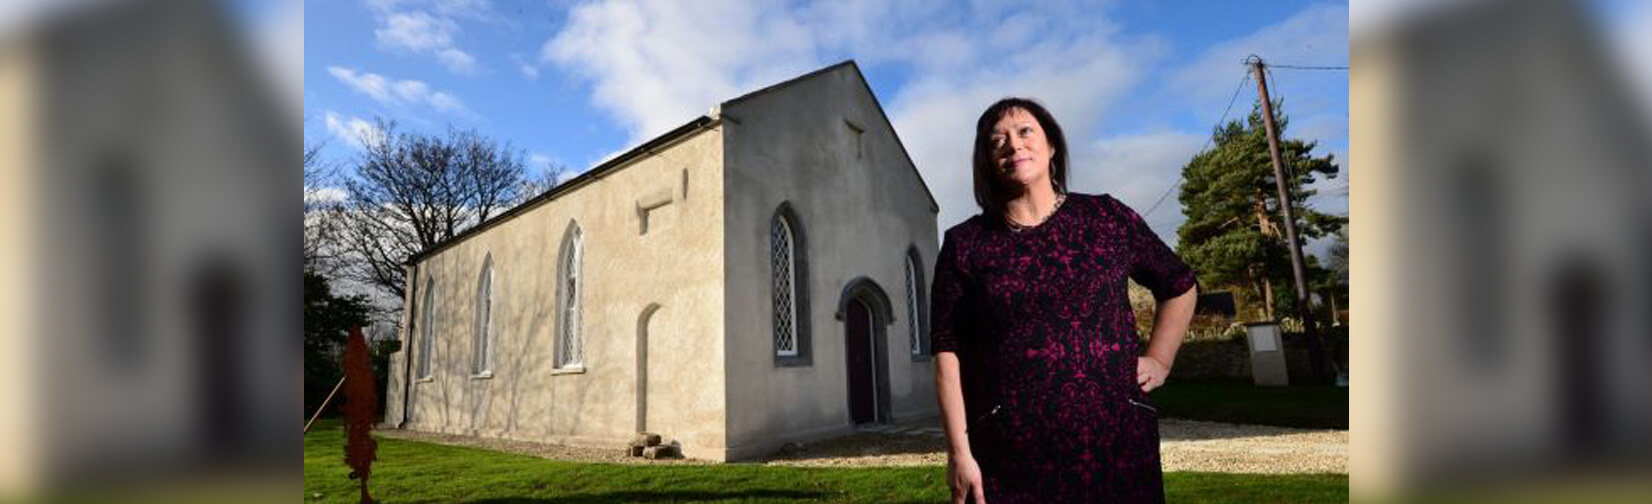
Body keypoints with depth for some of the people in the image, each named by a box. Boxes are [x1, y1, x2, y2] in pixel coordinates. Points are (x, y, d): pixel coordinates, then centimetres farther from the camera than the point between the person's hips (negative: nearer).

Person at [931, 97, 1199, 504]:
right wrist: (959, 452, -9)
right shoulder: (964, 244, 0)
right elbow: (948, 353, -4)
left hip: (1120, 444, 2)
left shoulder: (1108, 218, 4)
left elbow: (1180, 286, 20)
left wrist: (1160, 360, 9)